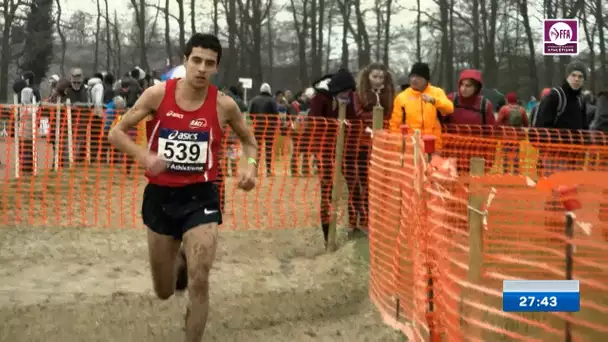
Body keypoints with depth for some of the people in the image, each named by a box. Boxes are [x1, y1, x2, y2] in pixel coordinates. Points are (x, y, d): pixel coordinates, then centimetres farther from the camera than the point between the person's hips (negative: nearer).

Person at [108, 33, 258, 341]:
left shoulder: (223, 105, -7)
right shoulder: (158, 95, -10)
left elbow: (248, 140, 12)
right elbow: (116, 133, -3)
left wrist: (251, 165, -10)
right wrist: (144, 156, -21)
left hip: (200, 197, -1)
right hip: (160, 196, 1)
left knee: (198, 283, -14)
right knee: (164, 292, 14)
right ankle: (181, 259, 51)